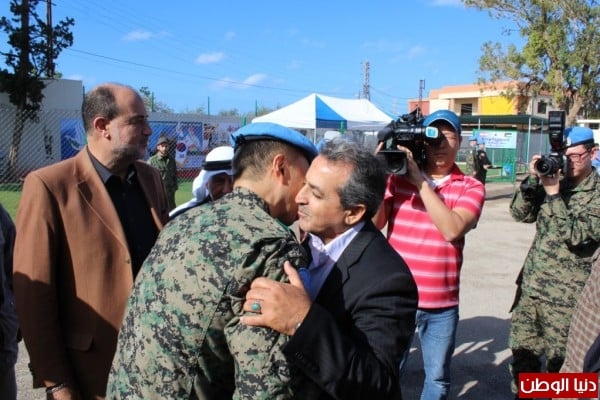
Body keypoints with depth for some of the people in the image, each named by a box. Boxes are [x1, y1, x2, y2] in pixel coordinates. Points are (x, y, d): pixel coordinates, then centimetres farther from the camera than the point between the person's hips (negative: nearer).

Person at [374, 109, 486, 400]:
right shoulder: (398, 177, -1)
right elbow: (374, 223, -8)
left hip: (442, 304, 1)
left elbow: (452, 229, -19)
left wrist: (421, 182, -20)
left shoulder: (471, 187, -2)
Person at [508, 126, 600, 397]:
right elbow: (520, 213, -1)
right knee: (522, 352, 14)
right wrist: (533, 179, -13)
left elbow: (577, 235, -19)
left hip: (566, 296, -5)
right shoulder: (553, 181, 7)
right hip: (530, 285, 5)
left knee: (559, 363, 6)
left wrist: (554, 194, -21)